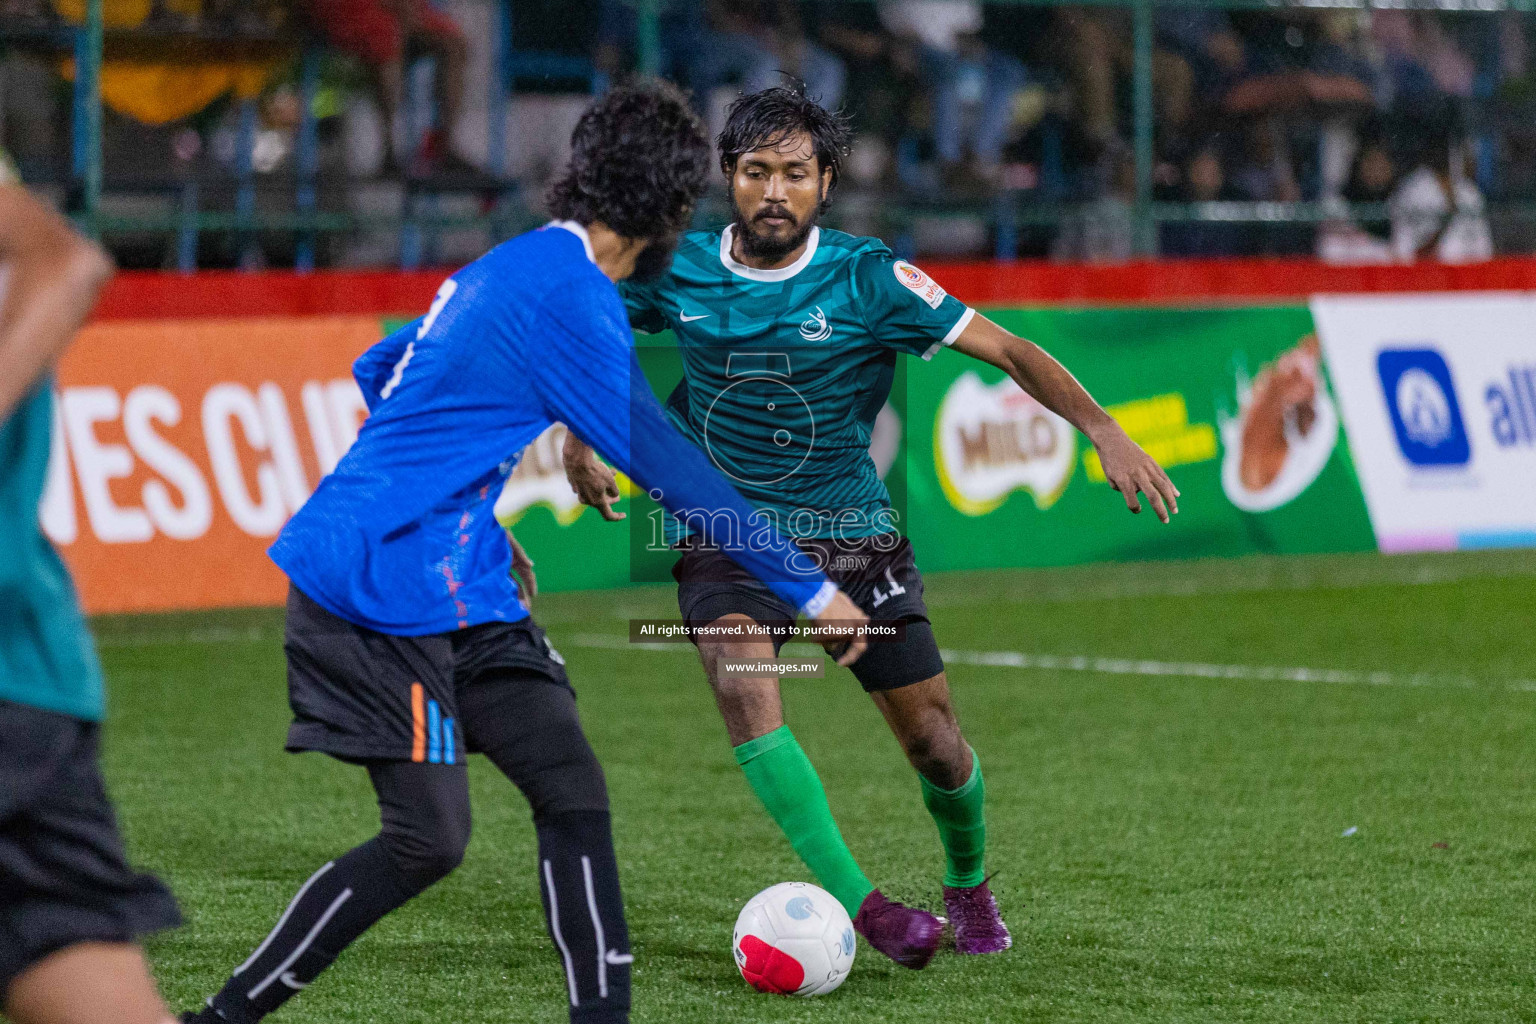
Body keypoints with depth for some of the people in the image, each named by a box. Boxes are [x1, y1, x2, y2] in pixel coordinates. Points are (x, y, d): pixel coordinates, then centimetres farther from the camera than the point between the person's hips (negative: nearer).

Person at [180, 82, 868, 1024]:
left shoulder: (514, 269, 15)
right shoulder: (569, 293, -15)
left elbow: (380, 372, 28)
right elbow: (664, 465, -16)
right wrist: (809, 588, -11)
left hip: (457, 587, 10)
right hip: (387, 583, -10)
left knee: (572, 789, 3)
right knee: (429, 839, -9)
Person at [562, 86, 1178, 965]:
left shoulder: (867, 279, -11)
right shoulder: (677, 272, -6)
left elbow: (1006, 351, -11)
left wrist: (1104, 430, -23)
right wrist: (581, 444, 6)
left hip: (851, 536, 0)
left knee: (935, 744, 3)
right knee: (746, 691, -29)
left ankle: (969, 884, 35)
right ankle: (857, 903, -28)